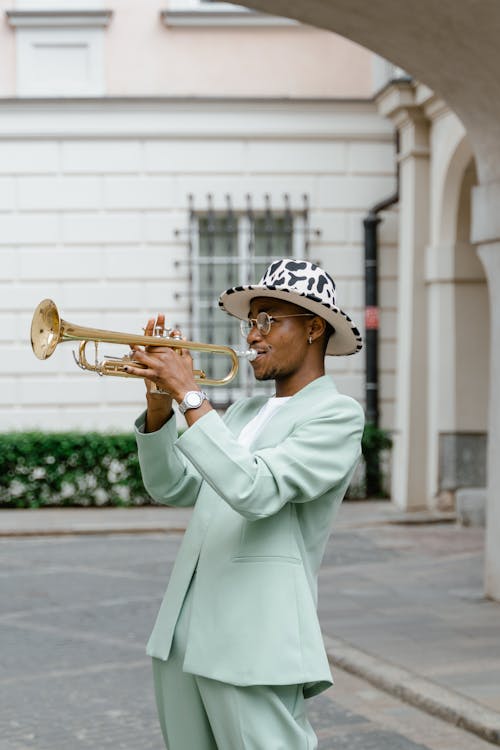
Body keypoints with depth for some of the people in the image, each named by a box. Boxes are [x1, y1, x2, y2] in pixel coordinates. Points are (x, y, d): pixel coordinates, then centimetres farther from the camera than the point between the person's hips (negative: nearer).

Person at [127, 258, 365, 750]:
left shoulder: (337, 415, -7)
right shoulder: (243, 412, 19)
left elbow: (255, 491, -21)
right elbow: (172, 489, 15)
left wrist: (190, 394, -17)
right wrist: (160, 403, 1)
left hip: (253, 647, -8)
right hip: (182, 637, 8)